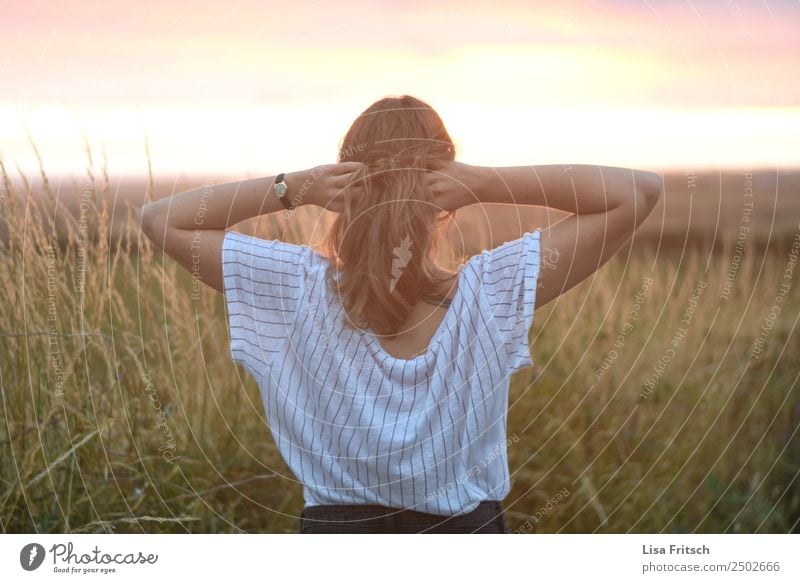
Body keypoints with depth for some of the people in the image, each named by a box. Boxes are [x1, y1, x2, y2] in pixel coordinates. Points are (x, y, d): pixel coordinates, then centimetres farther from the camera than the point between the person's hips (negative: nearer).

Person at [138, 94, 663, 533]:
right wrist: (485, 184, -20)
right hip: (468, 528, 0)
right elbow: (640, 191, -13)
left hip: (334, 527, 1)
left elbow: (161, 220, -3)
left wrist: (292, 189, -15)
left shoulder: (301, 290, -15)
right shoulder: (493, 292, -17)